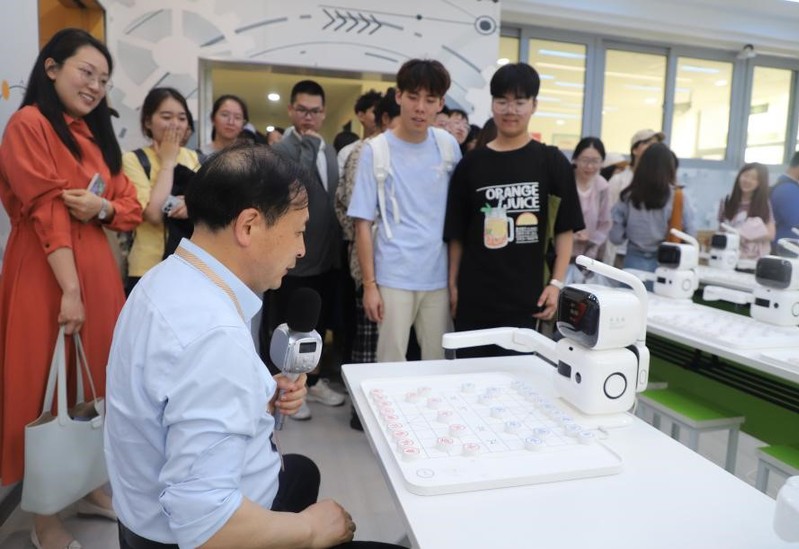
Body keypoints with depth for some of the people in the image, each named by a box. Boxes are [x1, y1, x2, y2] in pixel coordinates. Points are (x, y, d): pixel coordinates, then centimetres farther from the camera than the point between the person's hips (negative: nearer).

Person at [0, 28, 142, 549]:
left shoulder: (95, 133, 16)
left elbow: (131, 208, 11)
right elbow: (46, 213, -15)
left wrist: (101, 206, -11)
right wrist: (70, 290, -19)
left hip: (98, 268, 7)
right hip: (44, 274, -7)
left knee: (94, 380, 13)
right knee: (46, 390, 3)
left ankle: (90, 485, 30)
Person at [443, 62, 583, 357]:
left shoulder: (552, 162, 1)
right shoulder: (470, 164, 4)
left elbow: (565, 228, 2)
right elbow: (456, 233, 6)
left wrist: (556, 282, -5)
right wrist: (453, 283, 3)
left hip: (525, 298, -1)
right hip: (474, 297, 2)